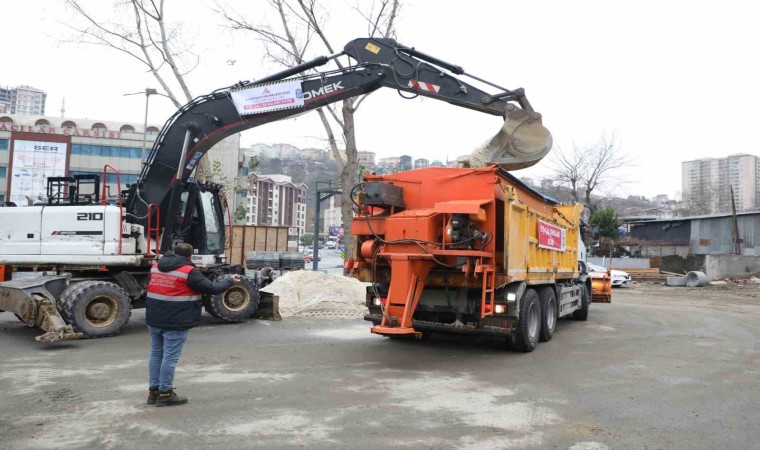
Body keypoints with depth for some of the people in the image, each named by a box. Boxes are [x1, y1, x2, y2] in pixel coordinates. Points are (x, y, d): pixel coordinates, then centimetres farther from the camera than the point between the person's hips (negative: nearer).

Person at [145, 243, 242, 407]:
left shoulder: (155, 267, 10)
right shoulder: (189, 271, -12)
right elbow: (211, 288, -11)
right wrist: (230, 281, 3)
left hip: (154, 320, 8)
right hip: (175, 322, -7)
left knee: (156, 354, 16)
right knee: (170, 357, 0)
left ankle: (154, 390, 23)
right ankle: (165, 394, 7)